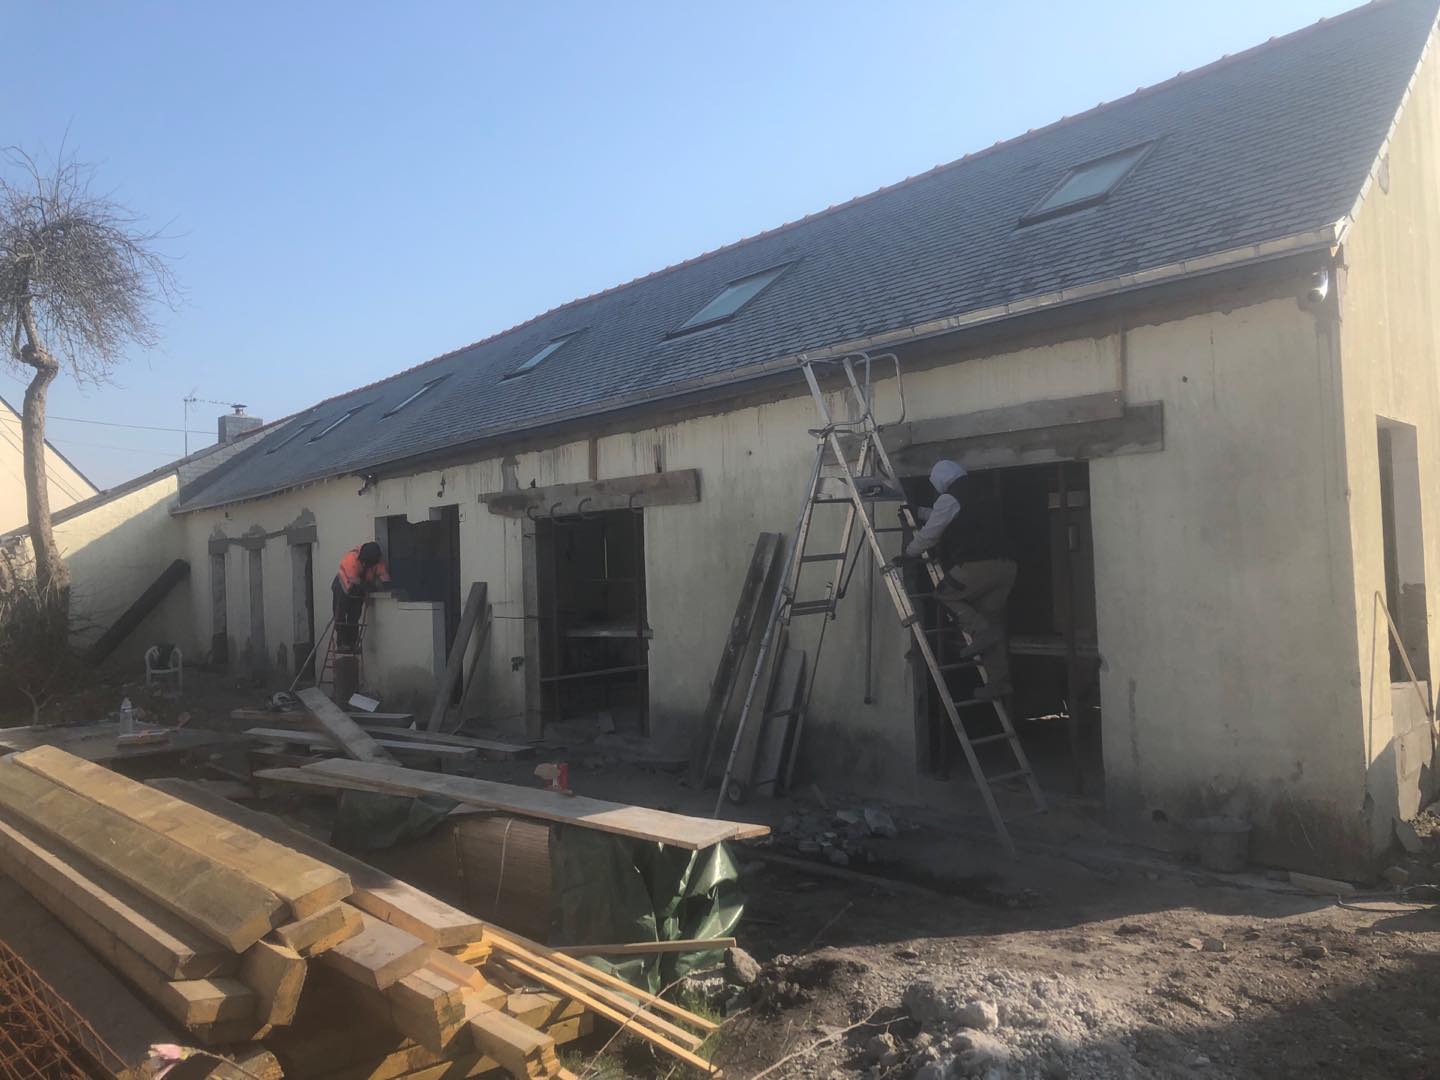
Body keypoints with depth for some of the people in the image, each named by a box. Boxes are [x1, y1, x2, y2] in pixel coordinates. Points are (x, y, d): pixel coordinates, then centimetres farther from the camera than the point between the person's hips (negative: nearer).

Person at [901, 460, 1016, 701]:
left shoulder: (948, 500, 1)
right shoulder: (983, 498, 27)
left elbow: (929, 535, 7)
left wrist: (908, 553, 24)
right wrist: (918, 511, 50)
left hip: (976, 566, -8)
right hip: (1006, 565, 8)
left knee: (945, 594, 16)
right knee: (990, 618, 12)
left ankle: (980, 632, -4)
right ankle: (999, 681, 8)